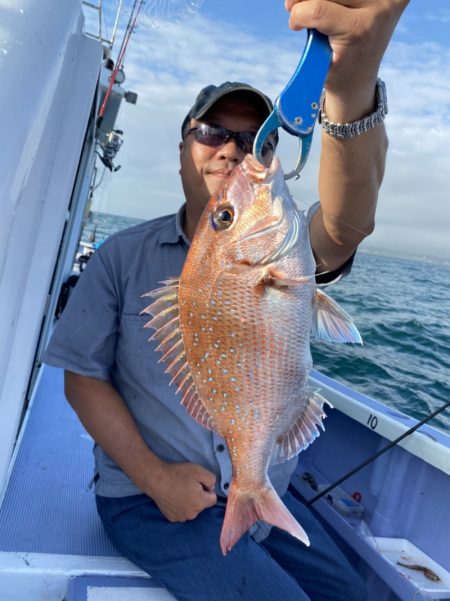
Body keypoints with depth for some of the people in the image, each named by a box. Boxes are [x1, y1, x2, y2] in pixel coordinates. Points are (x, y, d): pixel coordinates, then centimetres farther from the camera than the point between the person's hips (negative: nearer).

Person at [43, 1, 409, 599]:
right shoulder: (122, 257, -5)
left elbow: (345, 226, -29)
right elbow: (84, 378, -5)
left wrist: (352, 88, -48)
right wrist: (153, 476, -16)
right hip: (151, 500, -2)